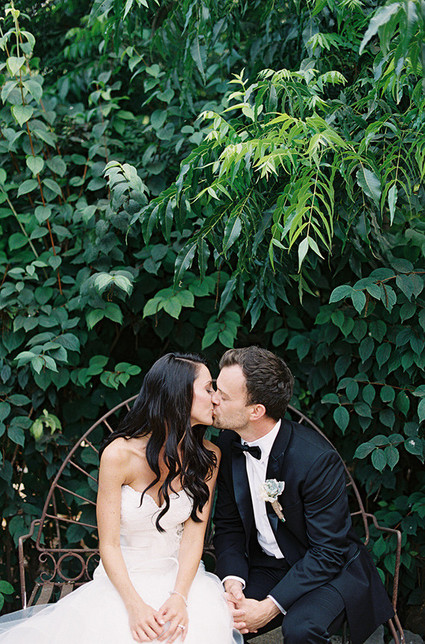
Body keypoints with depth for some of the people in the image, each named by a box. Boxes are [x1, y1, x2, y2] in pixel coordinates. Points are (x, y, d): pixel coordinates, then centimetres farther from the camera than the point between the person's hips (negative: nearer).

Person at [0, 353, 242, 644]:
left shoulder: (208, 456, -3)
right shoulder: (120, 454, -15)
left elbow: (194, 534, -7)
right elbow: (109, 545, -13)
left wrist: (179, 597, -24)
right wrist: (135, 605, -28)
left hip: (181, 574, 2)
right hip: (124, 577, -2)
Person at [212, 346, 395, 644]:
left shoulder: (317, 459, -26)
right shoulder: (229, 444, -6)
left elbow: (328, 552, -21)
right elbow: (228, 524, 2)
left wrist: (270, 606, -26)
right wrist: (233, 581, -16)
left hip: (329, 570, -4)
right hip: (265, 568, 5)